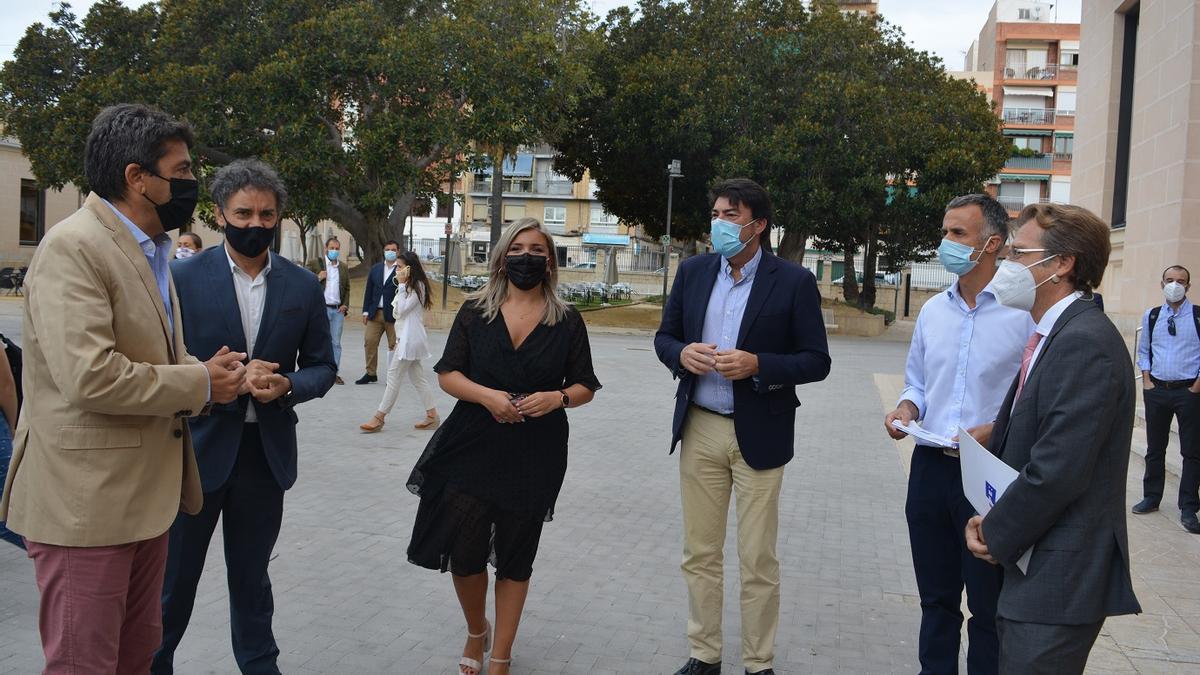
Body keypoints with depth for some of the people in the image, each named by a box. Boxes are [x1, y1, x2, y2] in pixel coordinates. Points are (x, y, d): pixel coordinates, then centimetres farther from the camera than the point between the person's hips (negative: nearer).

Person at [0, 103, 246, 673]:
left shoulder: (148, 250, 14)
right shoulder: (73, 247, -17)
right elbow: (89, 377, -27)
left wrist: (205, 370, 4)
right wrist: (200, 384, -16)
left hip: (145, 494, 9)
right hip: (86, 501, -9)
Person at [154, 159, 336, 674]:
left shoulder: (303, 286, 2)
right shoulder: (184, 277, -6)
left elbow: (322, 367, 7)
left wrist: (286, 386, -14)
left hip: (266, 452, 3)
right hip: (198, 448, -2)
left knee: (251, 575, 18)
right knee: (174, 576, 7)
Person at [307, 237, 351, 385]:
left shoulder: (343, 268, 15)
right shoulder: (315, 264, 3)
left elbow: (347, 289, 19)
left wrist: (345, 305, 6)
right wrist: (318, 278, -14)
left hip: (338, 310, 4)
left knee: (336, 343, 5)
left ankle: (335, 373, 10)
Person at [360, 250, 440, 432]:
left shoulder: (417, 286, -12)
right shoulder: (409, 286, 19)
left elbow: (402, 309, -19)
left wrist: (401, 284, -16)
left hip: (410, 339, -10)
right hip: (406, 337, 10)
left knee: (394, 375, -8)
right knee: (417, 377, 9)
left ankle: (379, 417, -5)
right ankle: (432, 415, 10)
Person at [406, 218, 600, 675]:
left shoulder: (567, 321, 3)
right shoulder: (475, 312, 4)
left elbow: (585, 387, 7)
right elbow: (447, 374, 2)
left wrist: (558, 397, -15)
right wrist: (486, 395, -17)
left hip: (535, 455, 0)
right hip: (472, 448, 0)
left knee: (515, 556, 7)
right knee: (464, 552, -1)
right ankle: (476, 632, 30)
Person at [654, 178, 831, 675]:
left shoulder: (794, 282, -7)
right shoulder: (693, 272, 5)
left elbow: (816, 361, -7)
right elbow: (664, 336, 12)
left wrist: (756, 365, -22)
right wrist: (683, 353, -11)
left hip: (758, 434, -4)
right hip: (699, 429, 4)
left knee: (758, 561, 5)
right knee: (700, 553, 12)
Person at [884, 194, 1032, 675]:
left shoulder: (1023, 313, -11)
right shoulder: (933, 311, 9)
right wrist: (907, 409, 0)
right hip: (931, 467, 6)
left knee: (987, 602, 6)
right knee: (936, 594, 17)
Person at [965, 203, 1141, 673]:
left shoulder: (1085, 342, -20)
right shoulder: (1052, 335, 11)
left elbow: (1058, 470, -24)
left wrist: (996, 535, -11)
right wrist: (991, 521, 2)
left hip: (1059, 577, -9)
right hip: (1032, 563, 9)